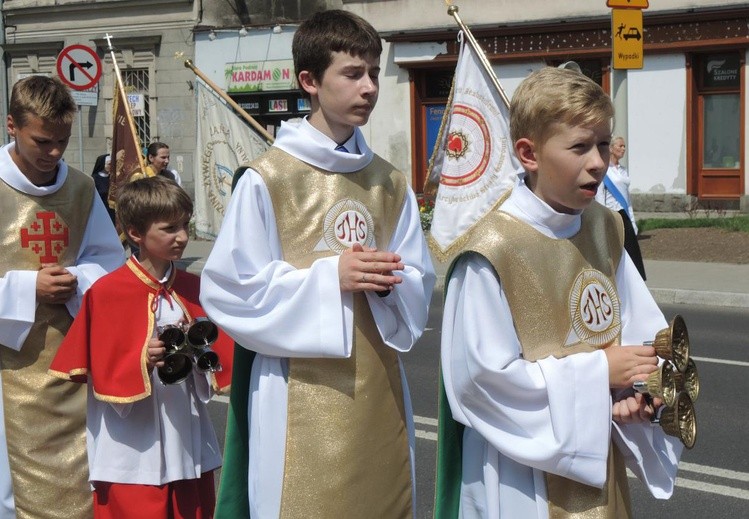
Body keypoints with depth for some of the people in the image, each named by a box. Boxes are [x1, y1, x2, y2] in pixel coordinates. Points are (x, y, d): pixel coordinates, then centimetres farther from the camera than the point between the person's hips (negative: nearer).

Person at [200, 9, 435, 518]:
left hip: (378, 391, 5)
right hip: (302, 398, -5)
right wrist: (329, 277, -16)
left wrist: (390, 284, -12)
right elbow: (227, 290, -9)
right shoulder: (267, 179, -8)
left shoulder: (392, 183, 9)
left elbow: (420, 286, 11)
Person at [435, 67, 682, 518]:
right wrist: (597, 371, -18)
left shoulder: (606, 229, 1)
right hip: (528, 467, -6)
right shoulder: (494, 249, -22)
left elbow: (645, 328, 8)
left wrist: (639, 388, -12)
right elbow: (481, 375, -22)